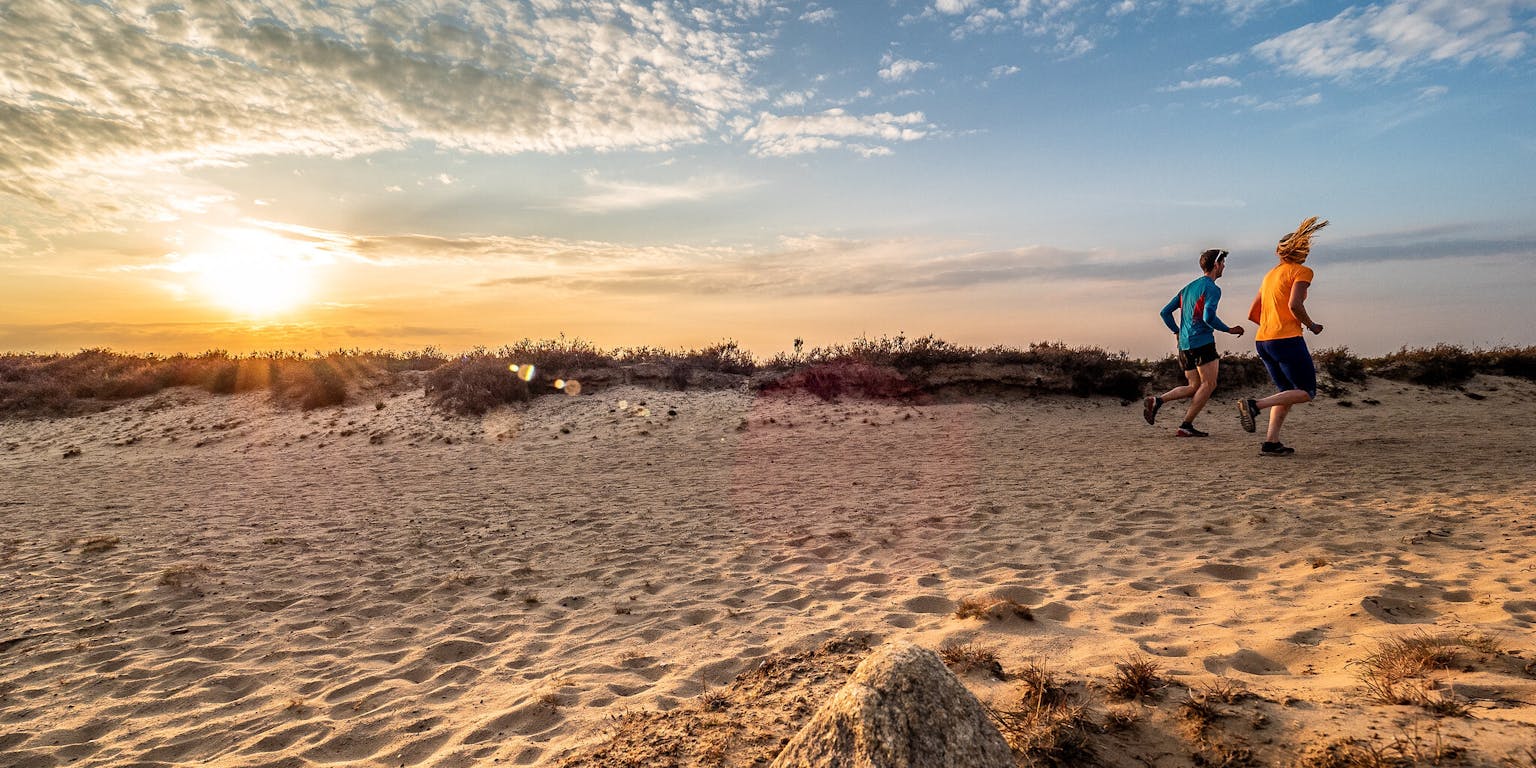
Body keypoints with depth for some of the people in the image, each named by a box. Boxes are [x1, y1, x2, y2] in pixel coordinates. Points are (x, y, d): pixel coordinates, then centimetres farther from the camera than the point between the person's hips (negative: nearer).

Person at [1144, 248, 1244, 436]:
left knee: (1194, 387, 13)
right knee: (1209, 384, -2)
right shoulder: (1212, 289, -7)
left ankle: (1156, 401, -5)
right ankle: (1186, 425, -7)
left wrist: (1178, 332, 25)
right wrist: (1229, 330, -7)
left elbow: (1165, 312, 17)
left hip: (1185, 345, 8)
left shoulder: (1188, 287, 18)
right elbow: (1208, 317, -20)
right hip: (1202, 342, -8)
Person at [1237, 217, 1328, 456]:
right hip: (1287, 340, -8)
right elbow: (1294, 304, -18)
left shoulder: (1271, 275, 19)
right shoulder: (1302, 271, -3)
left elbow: (1253, 314, 18)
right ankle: (1255, 405, -18)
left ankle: (1271, 442, 5)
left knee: (1287, 391, 15)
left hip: (1262, 341, 8)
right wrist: (1311, 326, -4)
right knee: (1307, 392, 3)